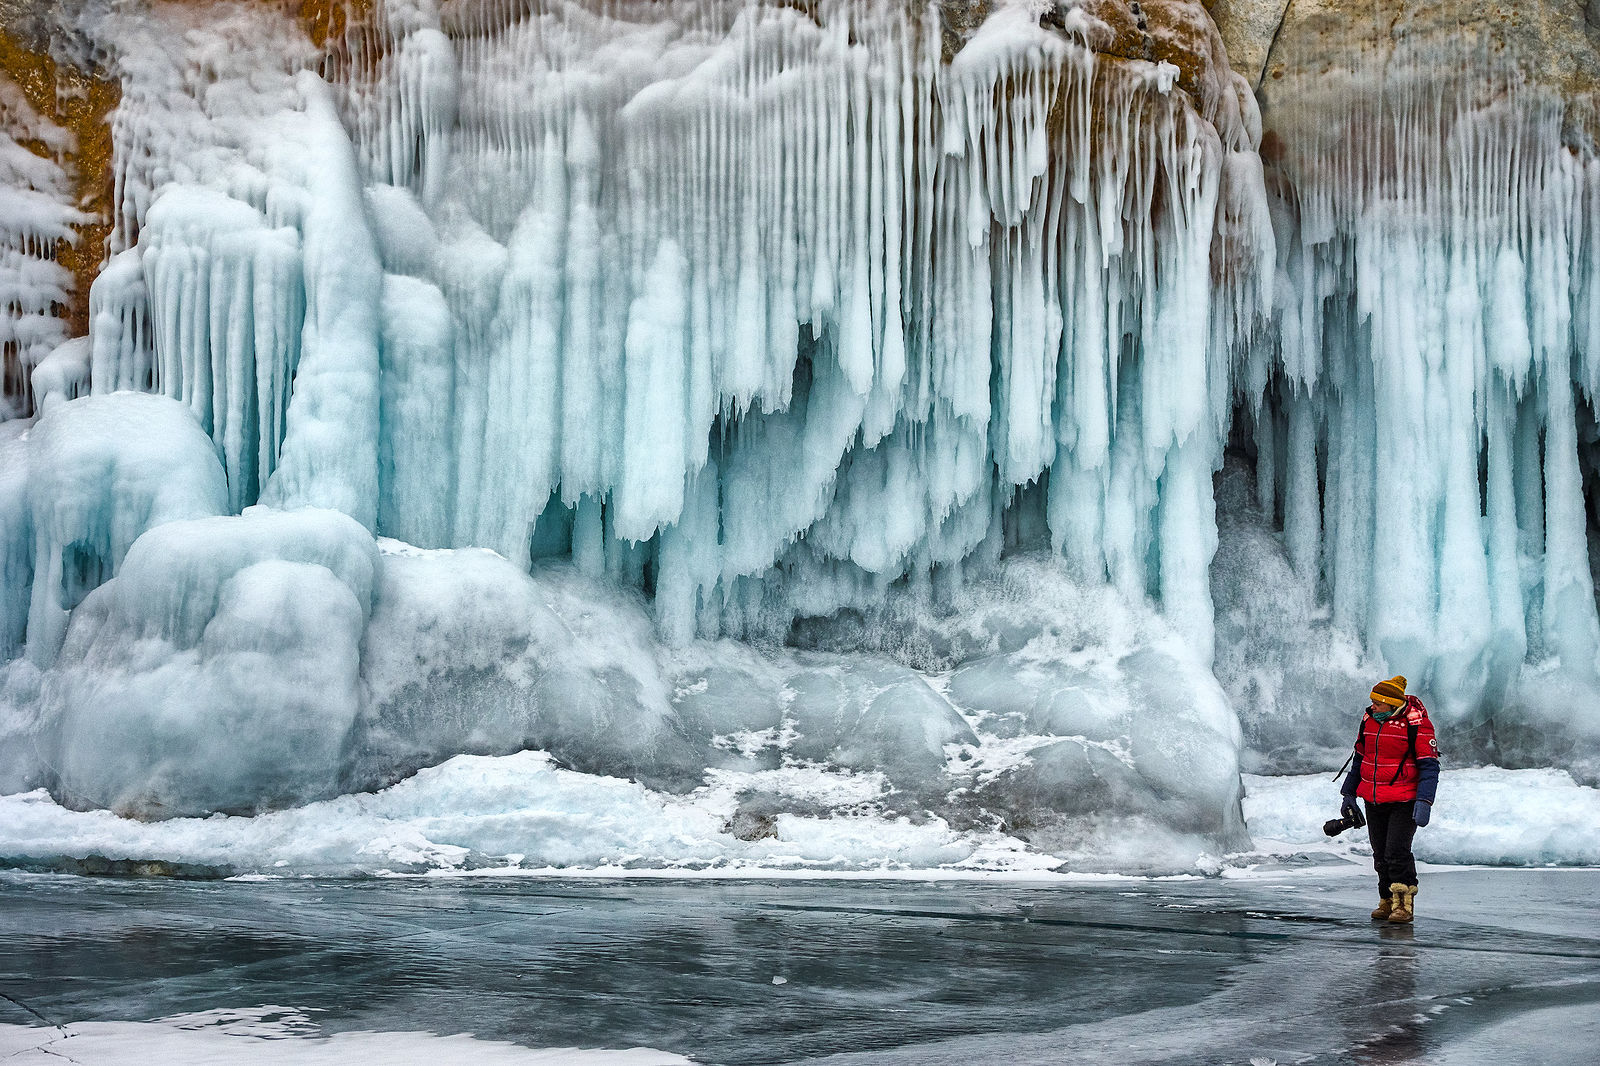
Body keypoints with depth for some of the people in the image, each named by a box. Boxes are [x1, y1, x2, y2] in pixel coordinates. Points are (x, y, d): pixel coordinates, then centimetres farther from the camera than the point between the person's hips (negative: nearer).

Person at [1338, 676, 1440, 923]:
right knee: (1381, 854, 9)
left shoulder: (1416, 723, -12)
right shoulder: (1369, 719, 6)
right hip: (1373, 801, 6)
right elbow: (1359, 758, 18)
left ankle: (1404, 904, -2)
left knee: (1397, 852, -13)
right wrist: (1349, 793, 19)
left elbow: (1429, 765, -12)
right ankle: (1388, 901, 19)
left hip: (1404, 802, -6)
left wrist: (1424, 802, -21)